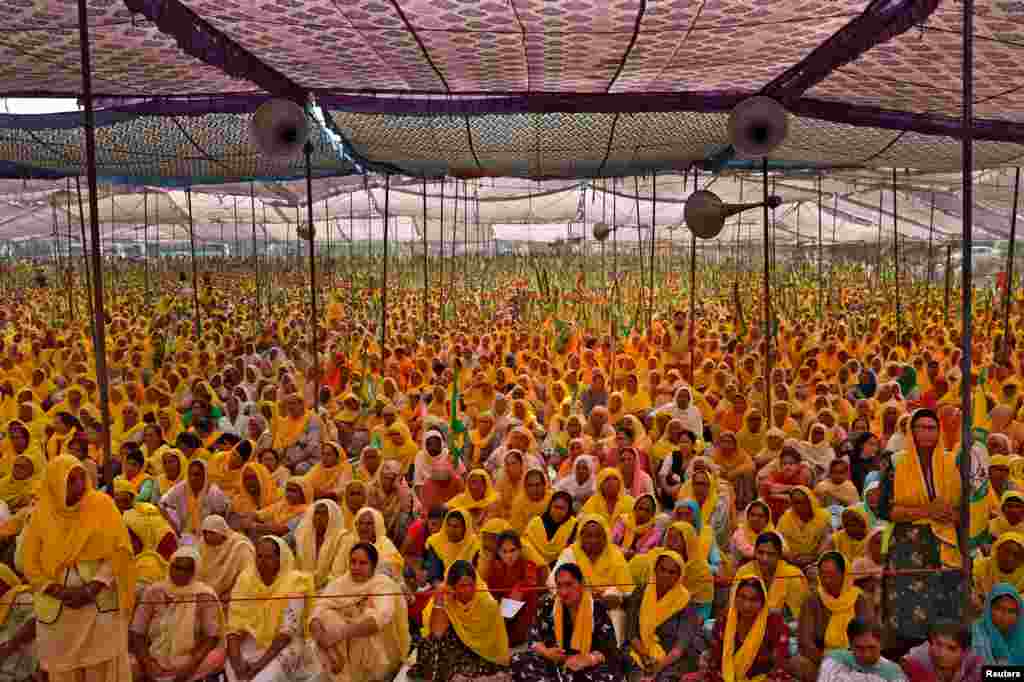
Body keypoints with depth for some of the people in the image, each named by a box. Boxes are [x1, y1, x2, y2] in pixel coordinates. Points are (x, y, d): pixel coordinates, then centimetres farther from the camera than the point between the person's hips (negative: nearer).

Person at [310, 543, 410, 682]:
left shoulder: (383, 584, -11)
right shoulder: (339, 583, 2)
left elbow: (380, 617, -31)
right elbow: (319, 610, -13)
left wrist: (343, 632, -43)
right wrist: (317, 629, -36)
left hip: (381, 654, -4)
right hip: (343, 652, 4)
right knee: (325, 617, -18)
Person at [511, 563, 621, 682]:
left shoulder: (597, 608, -9)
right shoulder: (549, 606, 0)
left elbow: (609, 648, -12)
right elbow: (534, 638, 5)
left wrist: (588, 660, -31)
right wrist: (545, 652, -17)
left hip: (591, 667, -3)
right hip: (556, 663, 3)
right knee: (519, 661, -18)